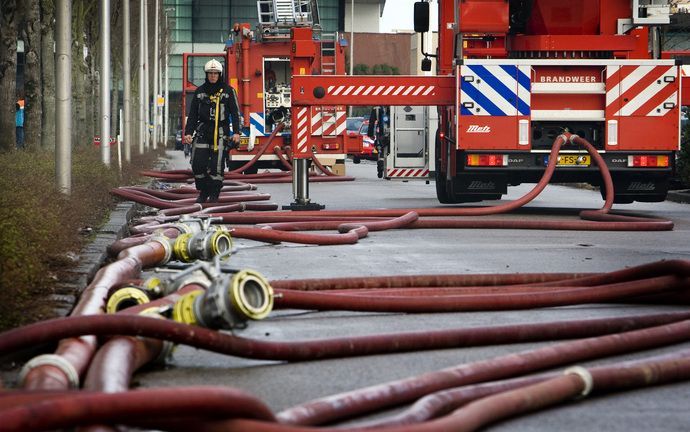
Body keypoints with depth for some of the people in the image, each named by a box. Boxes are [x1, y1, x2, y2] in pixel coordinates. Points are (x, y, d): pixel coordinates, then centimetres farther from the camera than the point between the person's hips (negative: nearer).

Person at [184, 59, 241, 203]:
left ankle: (214, 195, 6)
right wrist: (188, 132, 4)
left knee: (216, 165, -6)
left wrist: (236, 132, -9)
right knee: (198, 164, -4)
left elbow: (235, 113, 1)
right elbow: (192, 114, 13)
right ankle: (203, 192, 12)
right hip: (202, 132, 3)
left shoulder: (228, 91, 2)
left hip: (220, 133, -3)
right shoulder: (200, 91, 11)